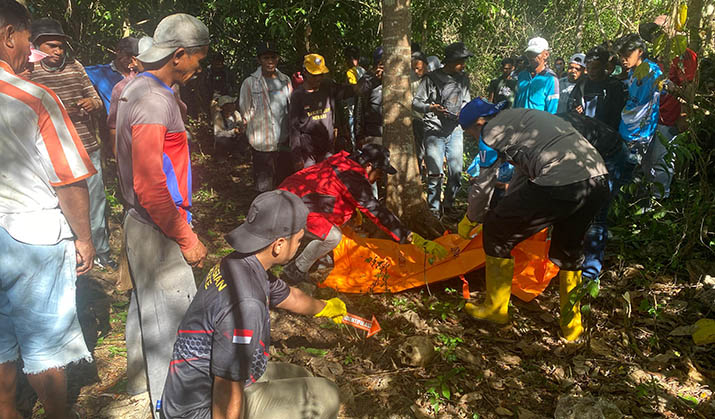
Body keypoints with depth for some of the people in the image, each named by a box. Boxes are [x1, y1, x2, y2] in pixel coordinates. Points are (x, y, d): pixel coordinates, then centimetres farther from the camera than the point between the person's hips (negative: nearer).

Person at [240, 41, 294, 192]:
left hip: (284, 141, 4)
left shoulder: (285, 80, 7)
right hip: (262, 144, -4)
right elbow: (246, 114, 0)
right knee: (264, 186, 2)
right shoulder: (250, 83, -5)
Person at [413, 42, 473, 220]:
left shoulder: (463, 79, 11)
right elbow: (415, 102, -4)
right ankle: (433, 208, 13)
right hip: (434, 132, -4)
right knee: (435, 173, -3)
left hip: (455, 131, 4)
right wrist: (431, 108, -22)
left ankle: (448, 203, 24)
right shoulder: (432, 78, -5)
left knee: (456, 172, 3)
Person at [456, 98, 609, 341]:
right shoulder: (520, 117, 31)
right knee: (568, 250, 28)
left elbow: (482, 186, 11)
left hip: (559, 184, -9)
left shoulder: (492, 130, 7)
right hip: (600, 180, 9)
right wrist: (511, 209, 51)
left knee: (496, 233, 10)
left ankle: (496, 309, 24)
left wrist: (469, 221, 28)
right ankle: (572, 327, 36)